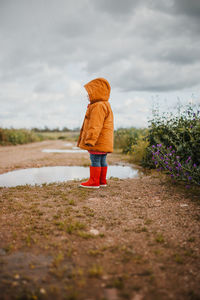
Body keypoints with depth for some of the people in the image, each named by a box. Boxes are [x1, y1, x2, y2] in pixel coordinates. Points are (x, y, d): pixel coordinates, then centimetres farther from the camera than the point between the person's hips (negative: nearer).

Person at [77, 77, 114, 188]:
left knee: (95, 159, -5)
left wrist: (90, 140, -25)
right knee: (102, 160, 12)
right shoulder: (105, 105, 21)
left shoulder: (98, 106, -15)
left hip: (98, 141, -10)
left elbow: (95, 126, -23)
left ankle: (94, 181, 0)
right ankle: (102, 180, 19)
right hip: (104, 142, 10)